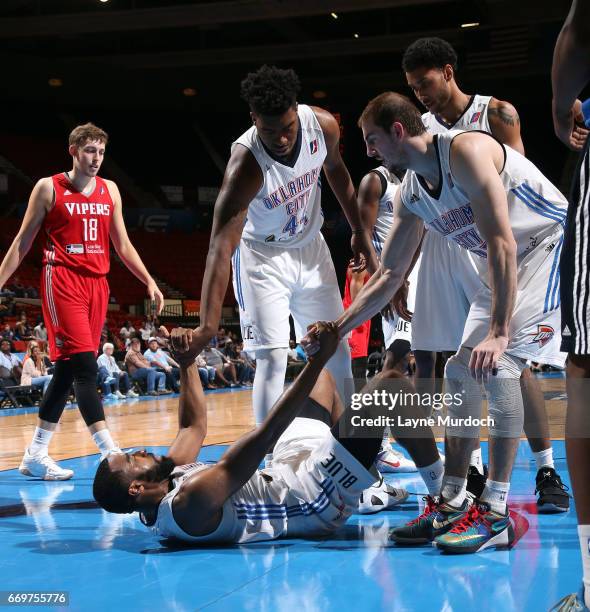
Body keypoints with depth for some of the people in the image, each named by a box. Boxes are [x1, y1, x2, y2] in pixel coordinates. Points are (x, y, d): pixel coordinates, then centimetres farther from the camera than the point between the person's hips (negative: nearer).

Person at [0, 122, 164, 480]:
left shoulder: (110, 190, 13)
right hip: (63, 282, -6)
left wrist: (149, 281, 10)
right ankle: (111, 453, -20)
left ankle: (36, 455, 14)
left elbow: (122, 243, 18)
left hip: (97, 283, 6)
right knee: (85, 365, -15)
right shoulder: (49, 188, -1)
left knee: (68, 369, 7)